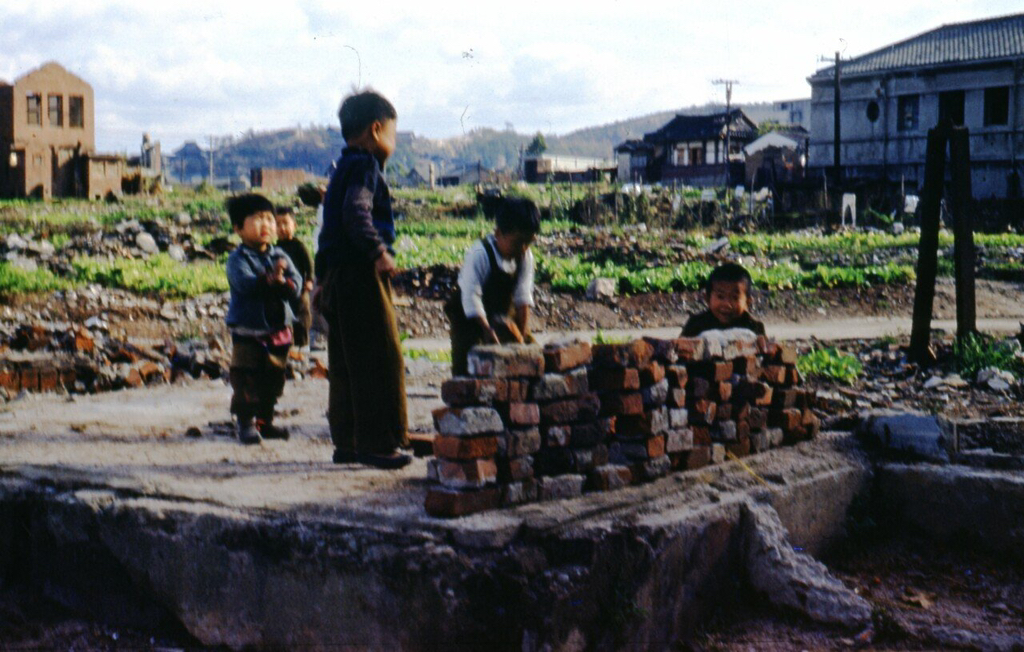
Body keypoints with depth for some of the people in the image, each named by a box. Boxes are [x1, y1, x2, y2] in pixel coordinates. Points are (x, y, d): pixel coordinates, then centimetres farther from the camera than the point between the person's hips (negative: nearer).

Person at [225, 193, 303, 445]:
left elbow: (296, 285, -4)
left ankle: (265, 421, 25)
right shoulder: (238, 259, -7)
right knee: (246, 379, -4)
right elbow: (245, 283, -26)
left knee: (273, 378, 12)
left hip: (278, 329, 5)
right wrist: (268, 279, -40)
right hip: (247, 331, -5)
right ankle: (246, 423, 5)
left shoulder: (280, 256, 8)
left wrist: (282, 283, -26)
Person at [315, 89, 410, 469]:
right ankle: (378, 443, -4)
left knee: (347, 363, 12)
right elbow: (356, 212, -25)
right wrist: (379, 251, -29)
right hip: (360, 275, -10)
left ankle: (347, 442, 19)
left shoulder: (346, 167, 19)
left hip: (337, 277, 10)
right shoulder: (364, 166, -10)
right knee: (380, 359, -6)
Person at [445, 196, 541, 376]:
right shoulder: (479, 254, -30)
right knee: (467, 363, -12)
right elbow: (471, 296, -31)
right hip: (469, 316, -5)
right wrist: (487, 329, -34)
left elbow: (523, 295, -11)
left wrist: (524, 330, -17)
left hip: (501, 313, 6)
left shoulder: (525, 256, -13)